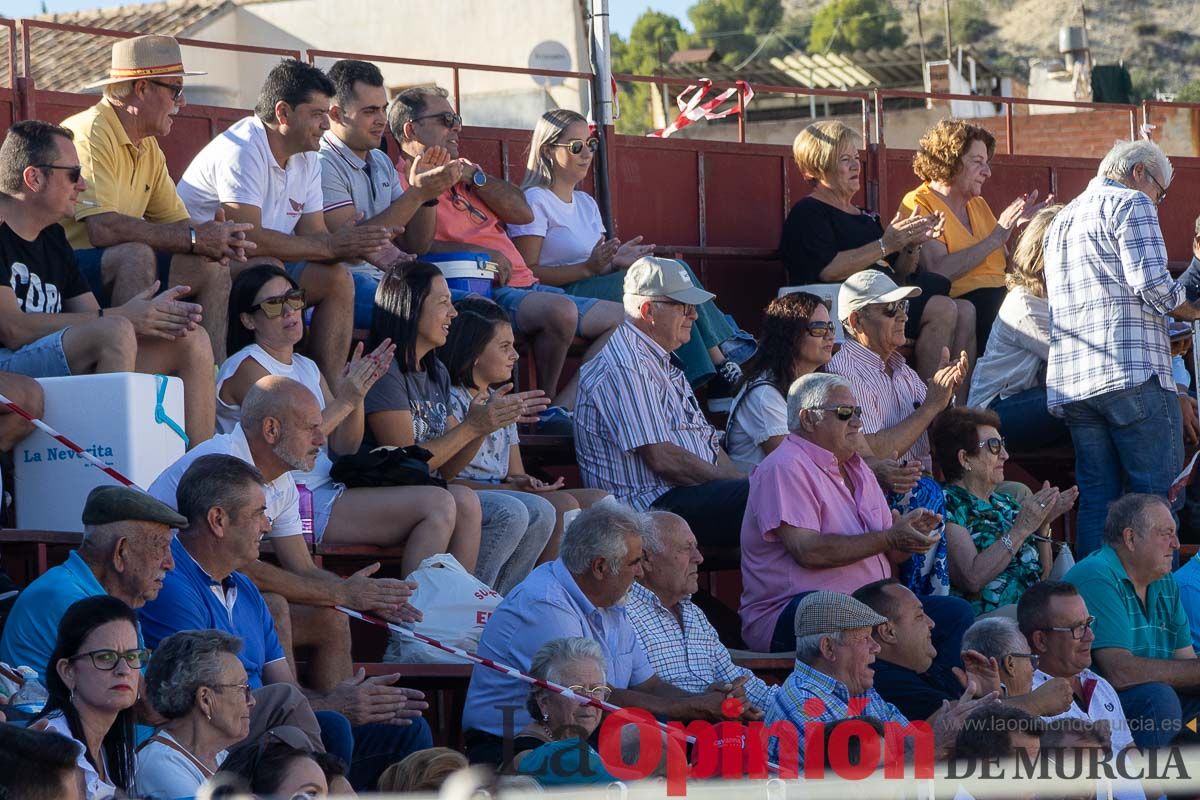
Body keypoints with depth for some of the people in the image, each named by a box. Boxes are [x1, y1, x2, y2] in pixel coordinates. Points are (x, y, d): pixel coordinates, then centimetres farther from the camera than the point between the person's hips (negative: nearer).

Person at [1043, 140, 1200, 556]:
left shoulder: (1061, 220, 27)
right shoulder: (1131, 204, 0)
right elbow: (1152, 283, -13)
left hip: (1070, 381, 8)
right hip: (1132, 372, -8)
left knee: (1096, 496, 7)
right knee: (1156, 493, -6)